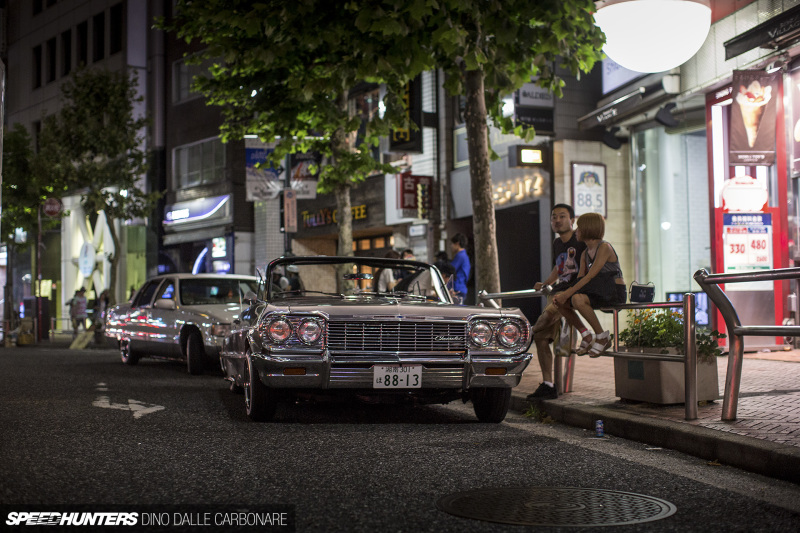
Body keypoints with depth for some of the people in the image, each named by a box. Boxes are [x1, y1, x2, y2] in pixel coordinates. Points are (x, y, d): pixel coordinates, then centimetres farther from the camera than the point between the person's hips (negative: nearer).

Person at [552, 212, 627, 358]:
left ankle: (602, 337, -17)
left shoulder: (604, 247, -14)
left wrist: (568, 293, -24)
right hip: (599, 292, 9)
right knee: (560, 302, -4)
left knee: (577, 299, -33)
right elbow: (580, 279, 5)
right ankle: (586, 336, 3)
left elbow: (590, 276, -21)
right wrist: (564, 294, -12)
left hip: (615, 293, -9)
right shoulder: (586, 254, 13)